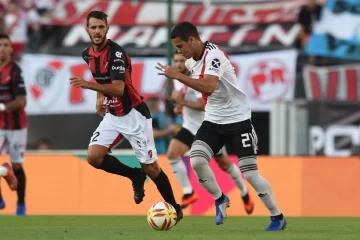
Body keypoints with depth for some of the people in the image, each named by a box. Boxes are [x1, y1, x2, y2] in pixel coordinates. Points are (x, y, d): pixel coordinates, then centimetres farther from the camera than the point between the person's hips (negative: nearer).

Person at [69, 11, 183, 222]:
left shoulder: (117, 53, -21)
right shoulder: (88, 55, 3)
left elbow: (118, 88, -31)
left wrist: (89, 85, -39)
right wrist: (100, 98, 12)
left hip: (134, 115, -7)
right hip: (113, 115, 7)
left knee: (150, 167, -4)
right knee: (94, 156, -12)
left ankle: (174, 208, 14)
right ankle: (135, 175, 11)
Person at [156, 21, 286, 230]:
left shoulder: (214, 55, -23)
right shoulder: (191, 61, 3)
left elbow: (208, 87, -39)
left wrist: (177, 76, -37)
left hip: (238, 119, -7)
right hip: (213, 121, 7)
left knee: (250, 173, -6)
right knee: (196, 161, -16)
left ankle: (278, 217, 11)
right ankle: (220, 200, 8)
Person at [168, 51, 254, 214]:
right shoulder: (177, 79, 2)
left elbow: (204, 105, -28)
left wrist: (182, 102, -31)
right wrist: (179, 107, 1)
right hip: (190, 127, 6)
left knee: (224, 164, 9)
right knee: (172, 153, -17)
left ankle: (245, 194, 32)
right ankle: (188, 193, -10)